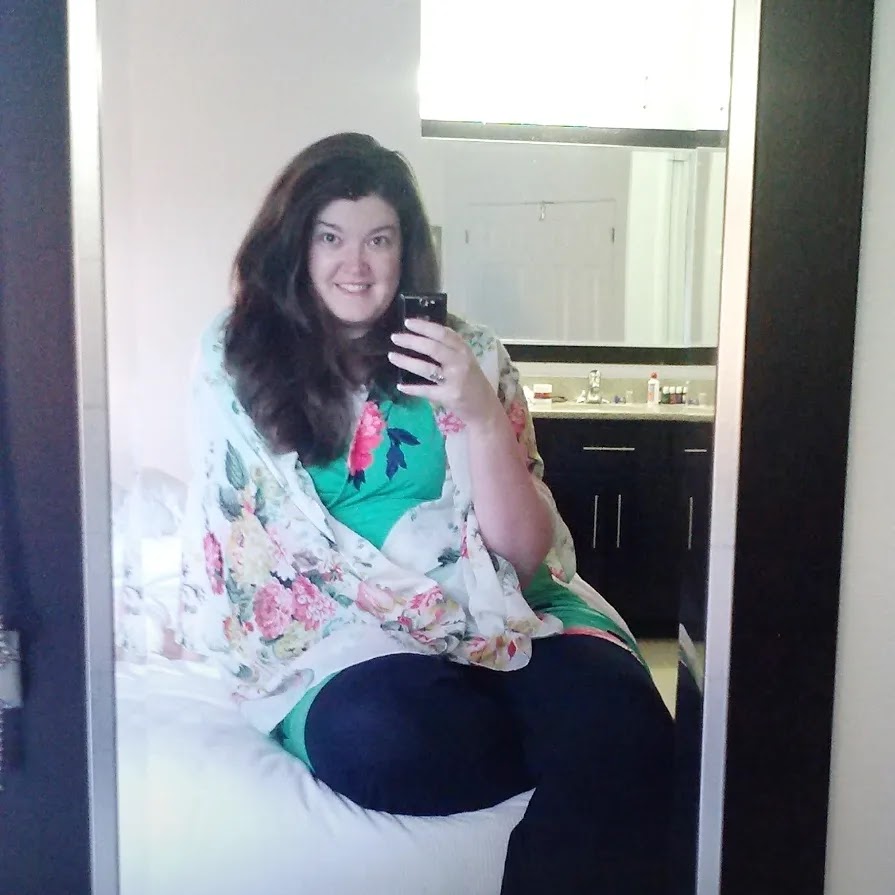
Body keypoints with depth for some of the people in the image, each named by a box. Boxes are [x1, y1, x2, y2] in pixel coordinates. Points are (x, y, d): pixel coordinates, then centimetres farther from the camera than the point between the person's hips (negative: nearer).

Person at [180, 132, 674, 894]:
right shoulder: (234, 360, 5)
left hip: (494, 607, 0)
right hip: (337, 632, 1)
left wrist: (480, 416, -16)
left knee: (618, 714, -32)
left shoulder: (468, 355, 6)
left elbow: (524, 554, 2)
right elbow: (255, 547, 1)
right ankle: (591, 751, -10)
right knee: (382, 739, -33)